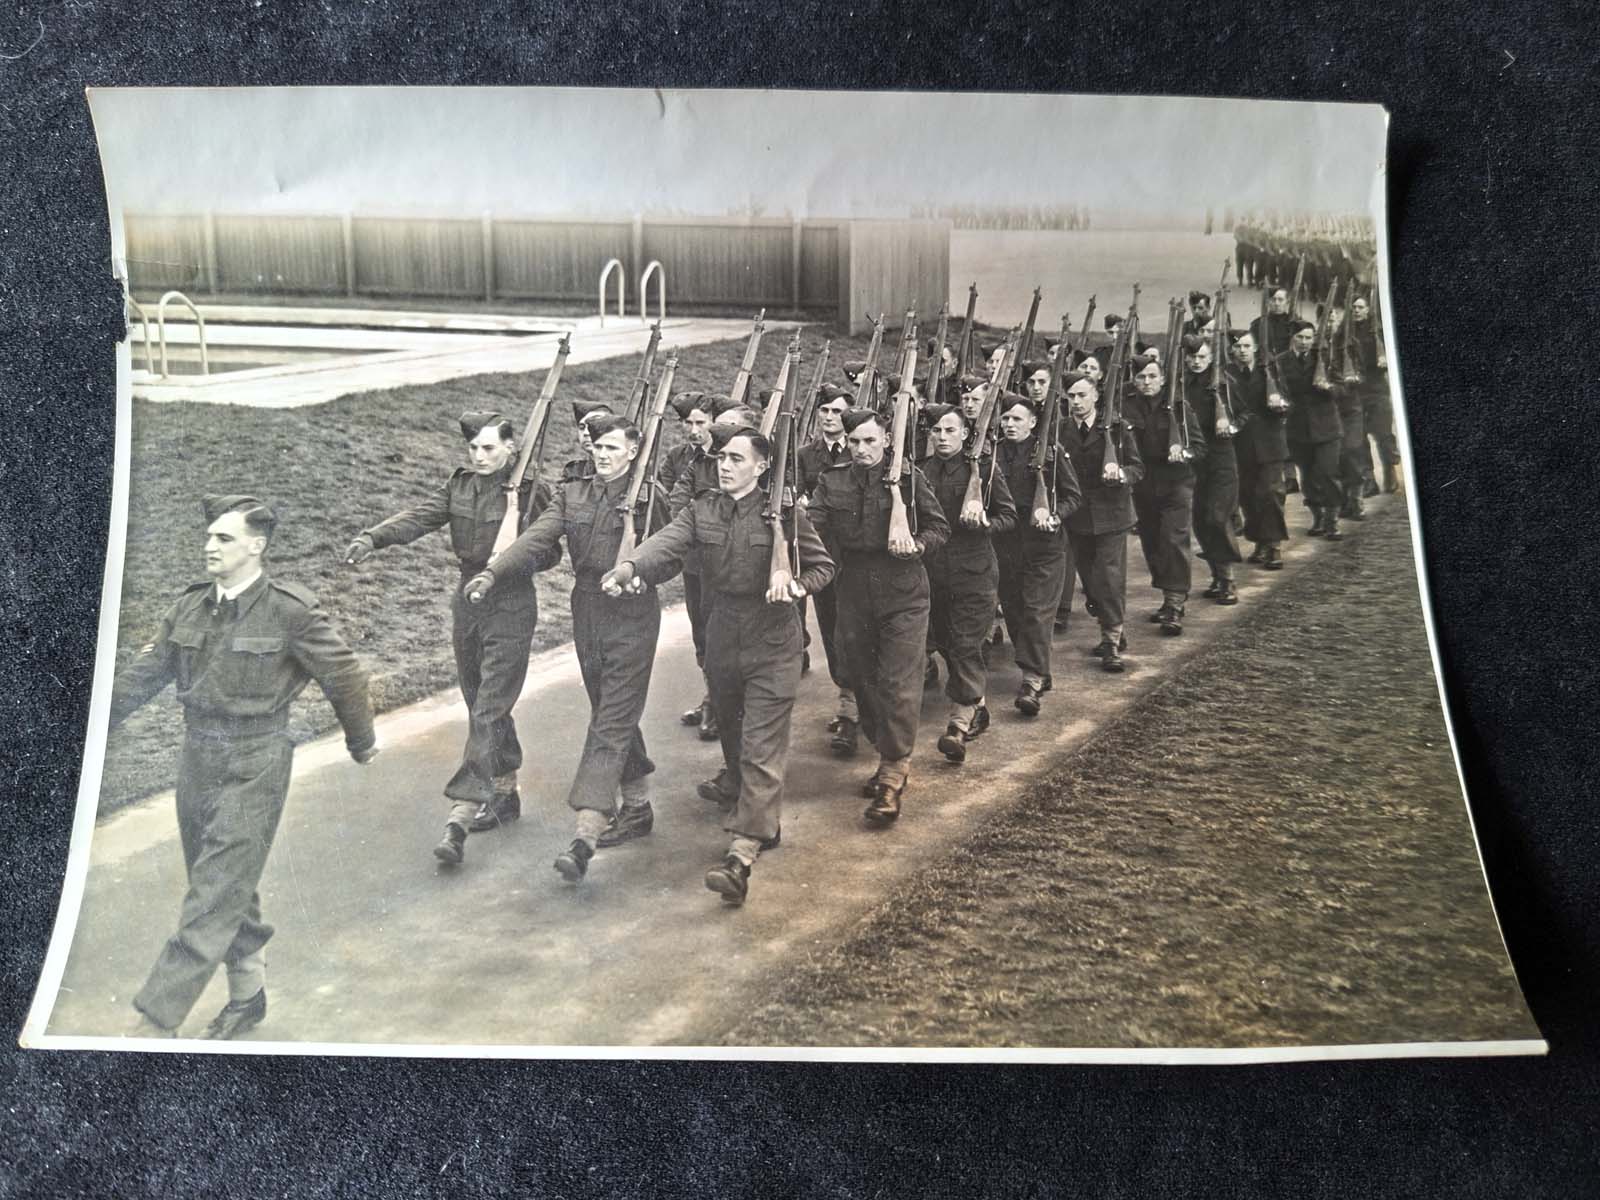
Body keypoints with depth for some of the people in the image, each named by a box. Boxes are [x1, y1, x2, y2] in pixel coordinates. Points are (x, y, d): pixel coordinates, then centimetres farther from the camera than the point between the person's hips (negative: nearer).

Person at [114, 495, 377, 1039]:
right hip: (197, 760, 6)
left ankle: (155, 1024, 0)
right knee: (229, 890, 17)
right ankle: (248, 996, 34)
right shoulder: (190, 606, 4)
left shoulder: (290, 610, -13)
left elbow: (343, 676, -5)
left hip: (253, 768, -6)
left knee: (213, 898, -5)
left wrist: (361, 742, 7)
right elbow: (147, 671, 8)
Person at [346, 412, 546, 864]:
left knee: (487, 712, -9)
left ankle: (460, 815, -11)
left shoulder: (531, 492, -10)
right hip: (468, 601, 6)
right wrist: (372, 537, -24)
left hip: (511, 609, -6)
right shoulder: (460, 484, 4)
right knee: (481, 705, 15)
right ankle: (506, 793, 31)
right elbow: (419, 516, -9)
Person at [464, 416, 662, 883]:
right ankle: (637, 808, 32)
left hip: (632, 619, -6)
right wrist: (492, 573, -21)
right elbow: (536, 540, -5)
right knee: (613, 716, 16)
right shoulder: (571, 495, 8)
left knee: (611, 723, -9)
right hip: (587, 614, 6)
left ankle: (585, 836, -14)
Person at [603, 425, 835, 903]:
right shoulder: (701, 512, 2)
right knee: (730, 724, 25)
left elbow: (823, 566, 0)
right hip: (723, 636, 5)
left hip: (772, 642, -5)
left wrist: (796, 585, -22)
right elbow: (667, 543, -16)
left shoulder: (785, 513, -7)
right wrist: (630, 565, -37)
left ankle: (743, 853, -15)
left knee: (762, 747, -10)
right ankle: (735, 783, 55)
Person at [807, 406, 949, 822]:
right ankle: (891, 759, 30)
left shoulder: (908, 477, -1)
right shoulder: (832, 482, 4)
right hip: (854, 597, 4)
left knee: (899, 685, -7)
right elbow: (812, 527, -7)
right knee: (863, 682, 12)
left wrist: (917, 545, -15)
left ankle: (892, 777, -3)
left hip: (904, 597, -3)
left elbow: (939, 527, 5)